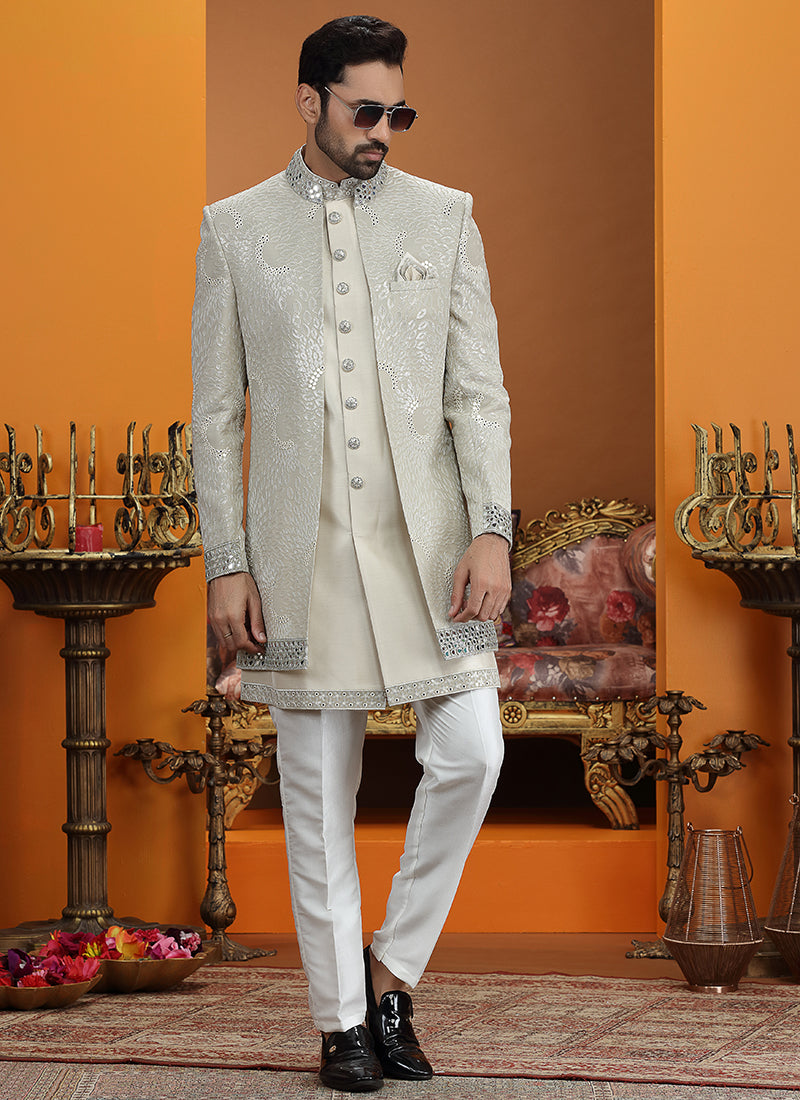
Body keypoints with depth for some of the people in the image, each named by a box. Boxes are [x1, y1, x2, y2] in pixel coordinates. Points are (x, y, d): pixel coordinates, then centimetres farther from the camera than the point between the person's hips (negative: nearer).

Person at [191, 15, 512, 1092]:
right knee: (318, 790, 4)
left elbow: (479, 390, 4)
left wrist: (491, 531, -8)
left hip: (426, 535, 1)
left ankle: (393, 967, 9)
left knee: (470, 752, -11)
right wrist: (226, 562, -1)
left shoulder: (444, 216, 8)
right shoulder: (235, 229, 6)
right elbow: (216, 411, 6)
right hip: (302, 547, 0)